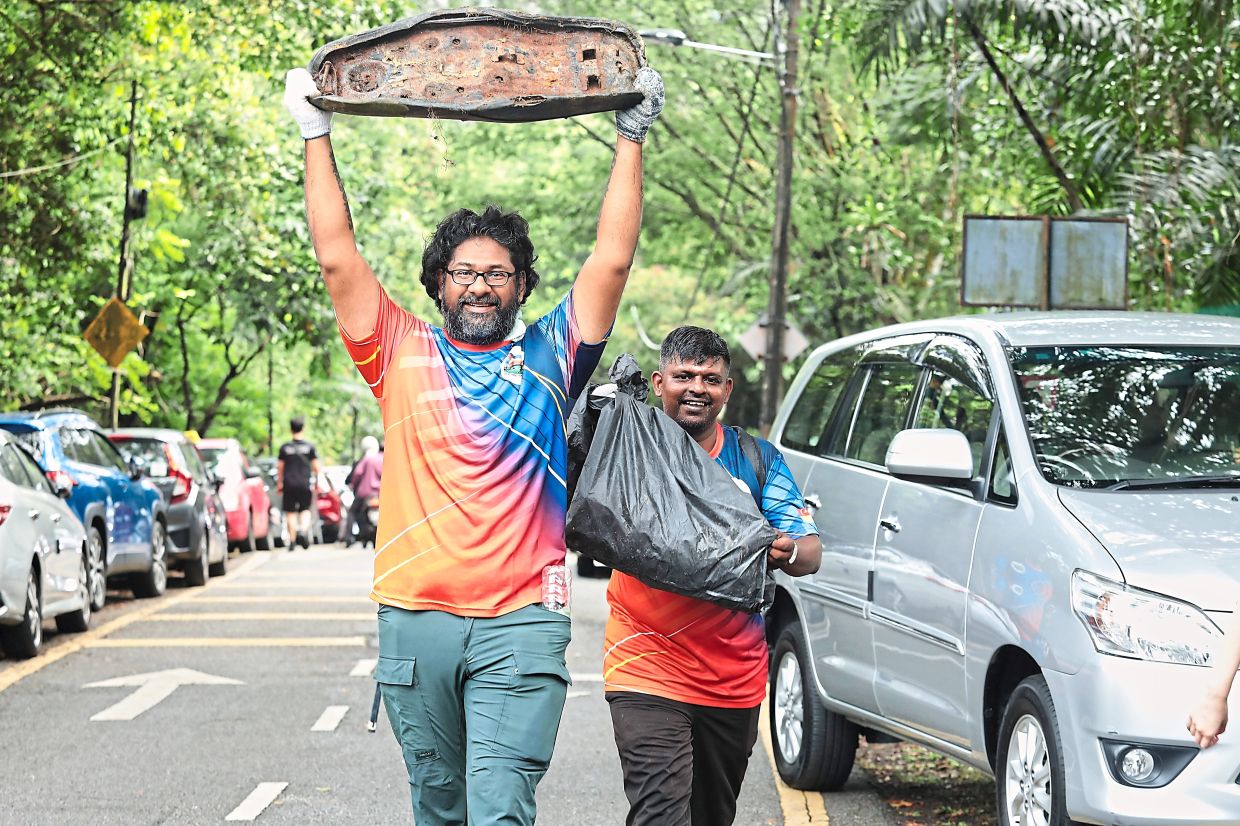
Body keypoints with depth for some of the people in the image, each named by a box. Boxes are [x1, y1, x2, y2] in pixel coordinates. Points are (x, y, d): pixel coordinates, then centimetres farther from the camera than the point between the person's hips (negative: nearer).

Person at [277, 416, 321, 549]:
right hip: (305, 484, 0)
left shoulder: (284, 447, 1)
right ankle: (303, 530, -15)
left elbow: (280, 467, 6)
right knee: (305, 510, 11)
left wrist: (279, 483, 16)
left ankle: (292, 540, 8)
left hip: (289, 484, 0)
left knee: (291, 512, 8)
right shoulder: (309, 446, -2)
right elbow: (316, 466, 0)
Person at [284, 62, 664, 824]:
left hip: (519, 624, -2)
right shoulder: (405, 356, 10)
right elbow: (338, 257, 7)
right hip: (414, 618, 2)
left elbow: (613, 259, 6)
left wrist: (632, 137, 6)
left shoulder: (548, 358, 9)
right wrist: (317, 135, 6)